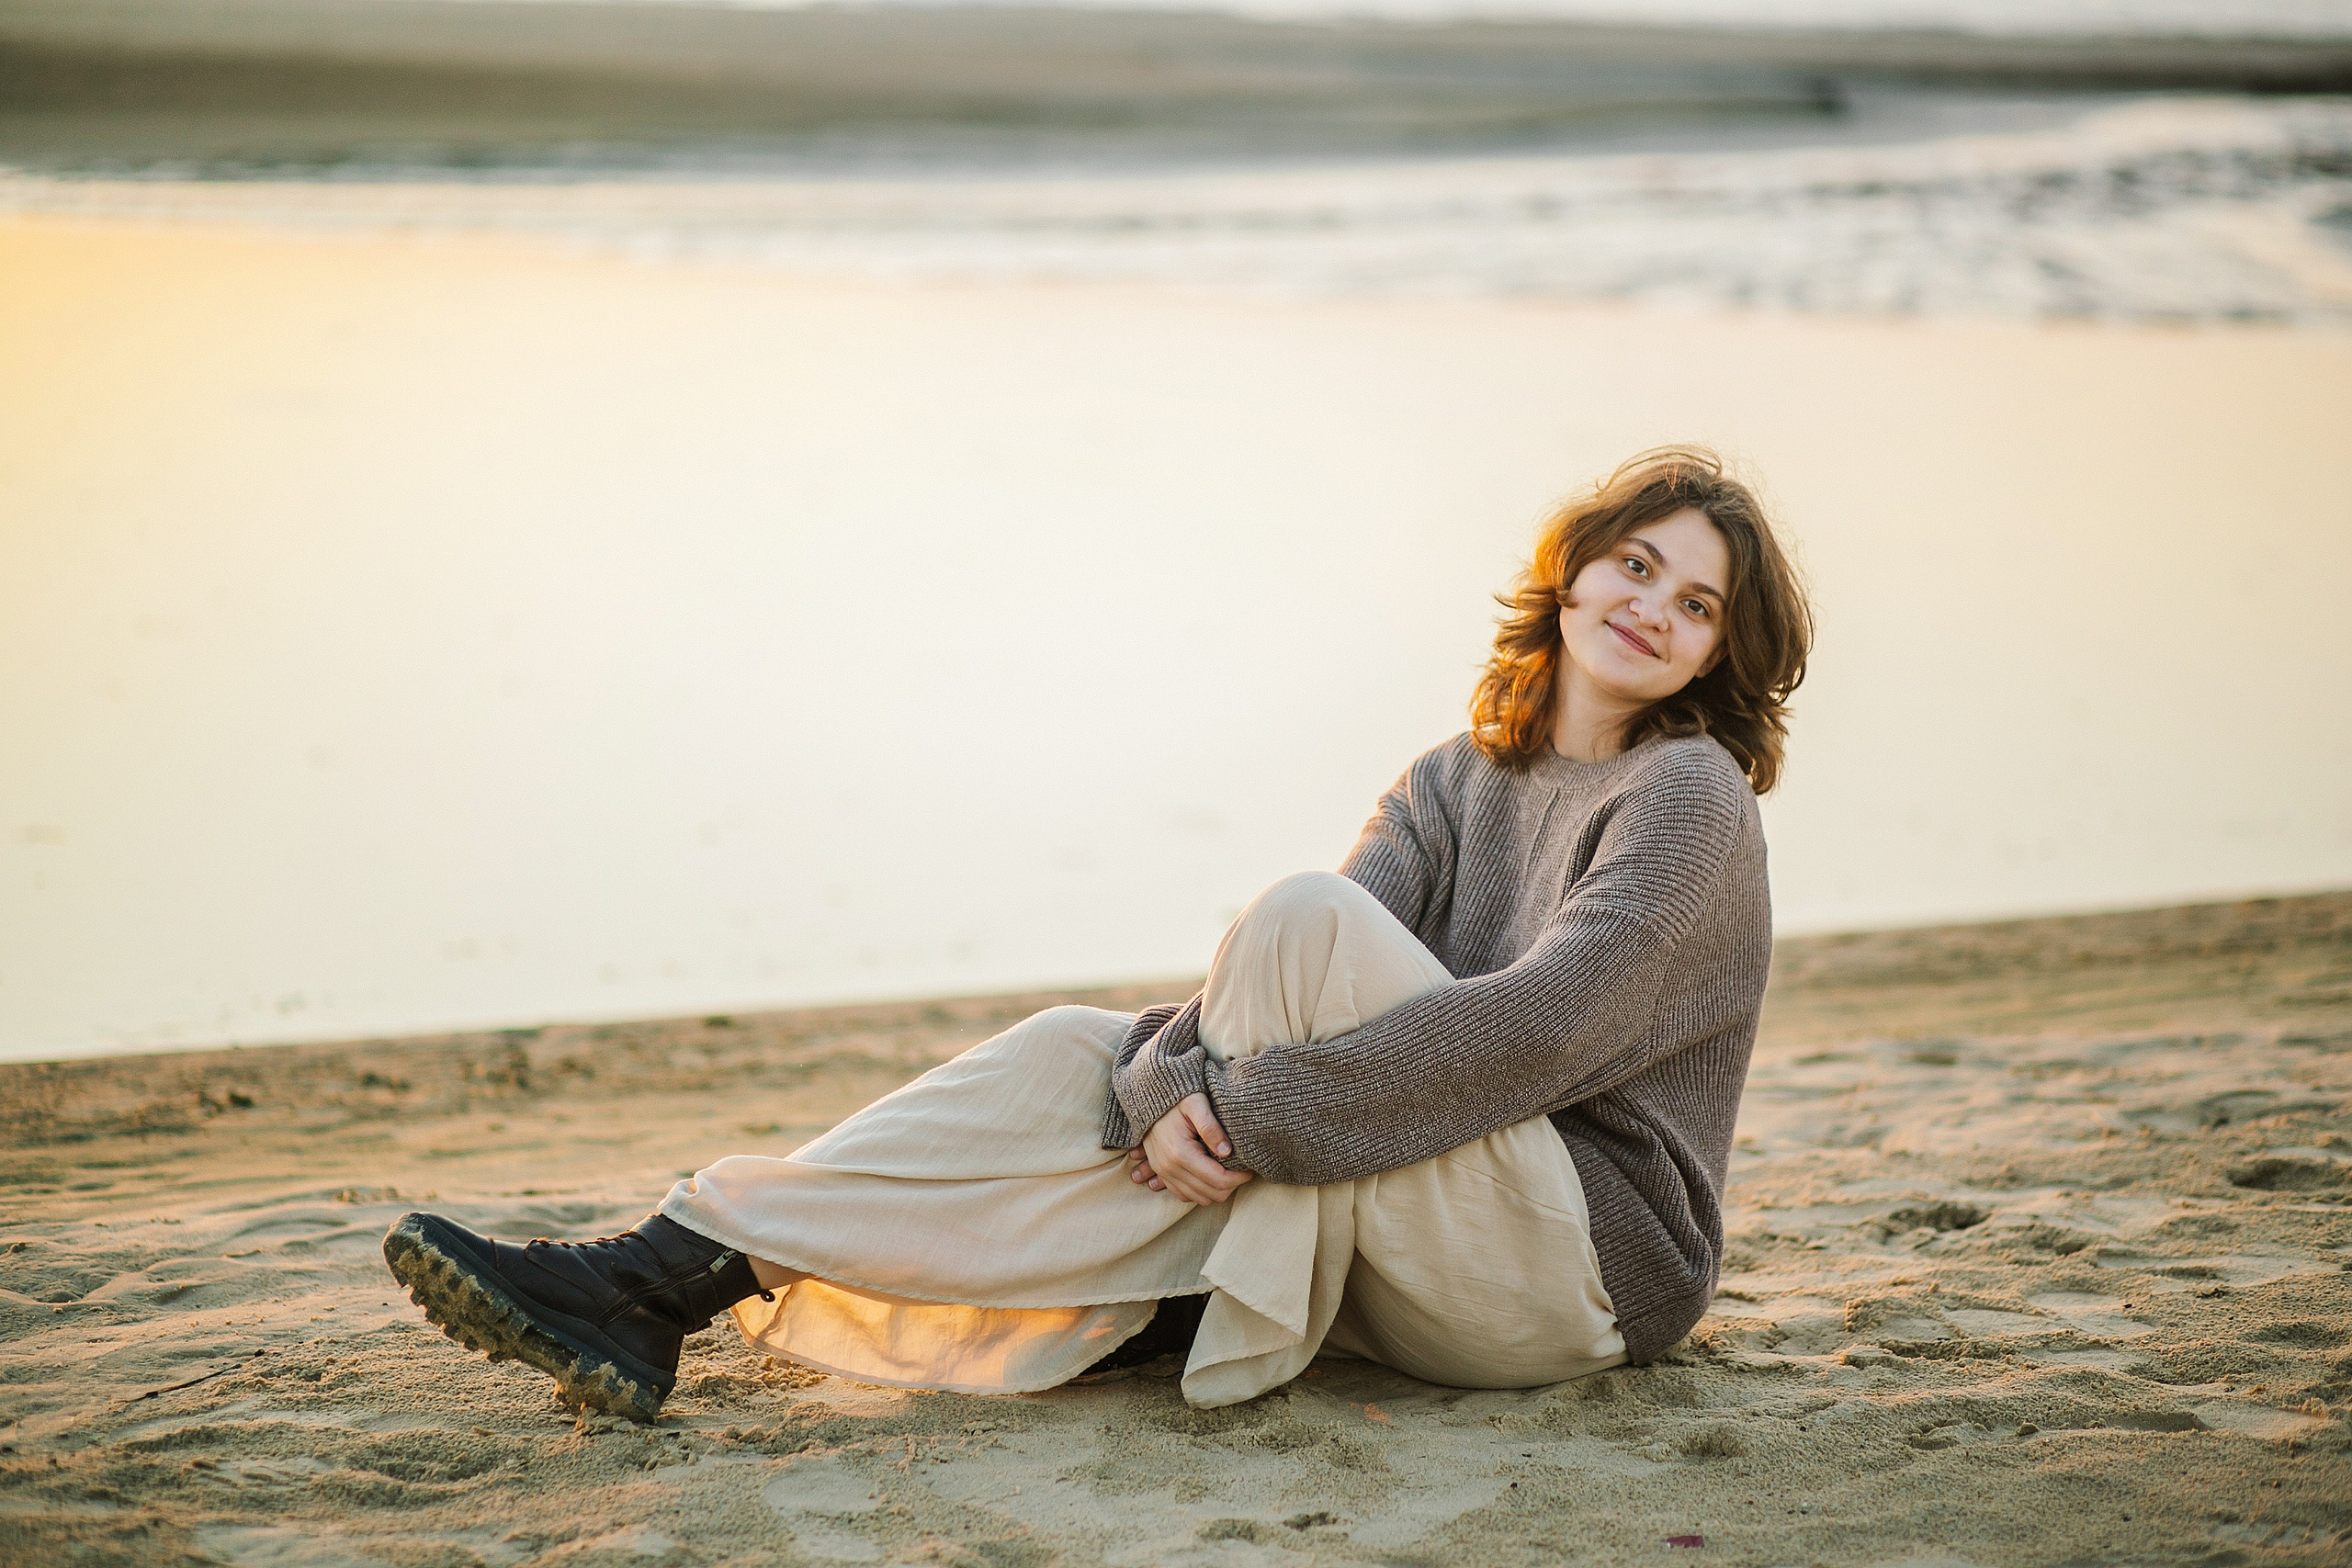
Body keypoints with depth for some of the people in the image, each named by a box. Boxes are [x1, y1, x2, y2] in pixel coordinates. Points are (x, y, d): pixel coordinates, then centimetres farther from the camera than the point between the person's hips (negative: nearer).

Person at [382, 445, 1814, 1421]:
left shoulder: (1689, 795, -6)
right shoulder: (1459, 786, 14)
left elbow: (1536, 1026, -22)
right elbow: (1318, 1004, -3)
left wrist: (1253, 1110, -26)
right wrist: (1170, 1084, -24)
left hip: (1589, 1256, -6)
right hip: (1419, 1251, 6)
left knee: (1309, 918, -24)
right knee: (1081, 1054, -10)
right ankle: (677, 1276, -22)